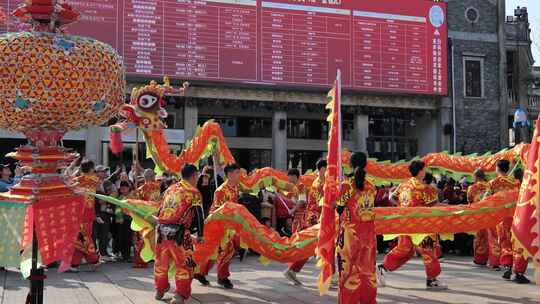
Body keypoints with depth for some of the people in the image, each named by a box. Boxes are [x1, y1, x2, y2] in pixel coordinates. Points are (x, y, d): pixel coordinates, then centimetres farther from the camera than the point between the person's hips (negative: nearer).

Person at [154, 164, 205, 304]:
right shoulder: (194, 192, 2)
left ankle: (160, 290, 33)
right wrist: (200, 235, 9)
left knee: (162, 261, 19)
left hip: (161, 228, 6)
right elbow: (199, 215, 0)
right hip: (178, 231, -6)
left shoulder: (170, 189, 20)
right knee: (184, 263, 3)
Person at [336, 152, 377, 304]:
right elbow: (370, 207, 6)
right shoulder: (371, 187, 4)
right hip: (368, 232, 4)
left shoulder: (346, 185, -9)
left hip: (350, 232, -4)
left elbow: (340, 209, -5)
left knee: (350, 267, 3)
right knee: (368, 267, 11)